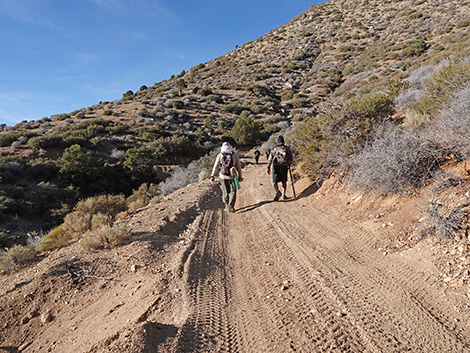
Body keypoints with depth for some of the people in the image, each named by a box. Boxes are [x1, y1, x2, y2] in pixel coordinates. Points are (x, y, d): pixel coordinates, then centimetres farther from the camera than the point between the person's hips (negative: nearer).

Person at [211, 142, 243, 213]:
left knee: (225, 192, 14)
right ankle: (231, 206, -2)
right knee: (233, 191, 10)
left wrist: (212, 176, 5)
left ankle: (227, 207, 19)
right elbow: (239, 166, 0)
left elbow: (215, 166, 0)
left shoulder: (220, 155, 0)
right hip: (232, 177, -1)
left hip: (223, 177, 1)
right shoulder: (235, 155, -1)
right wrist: (240, 176, 8)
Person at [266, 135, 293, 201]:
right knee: (284, 182, 17)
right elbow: (291, 159, 6)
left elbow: (270, 159, -8)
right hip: (284, 168, 1)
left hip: (276, 167, -1)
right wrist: (289, 164, 26)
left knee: (275, 182, 4)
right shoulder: (287, 148, 4)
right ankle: (283, 195, 15)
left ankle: (278, 192, -21)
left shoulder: (274, 149, 2)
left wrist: (268, 168, -9)